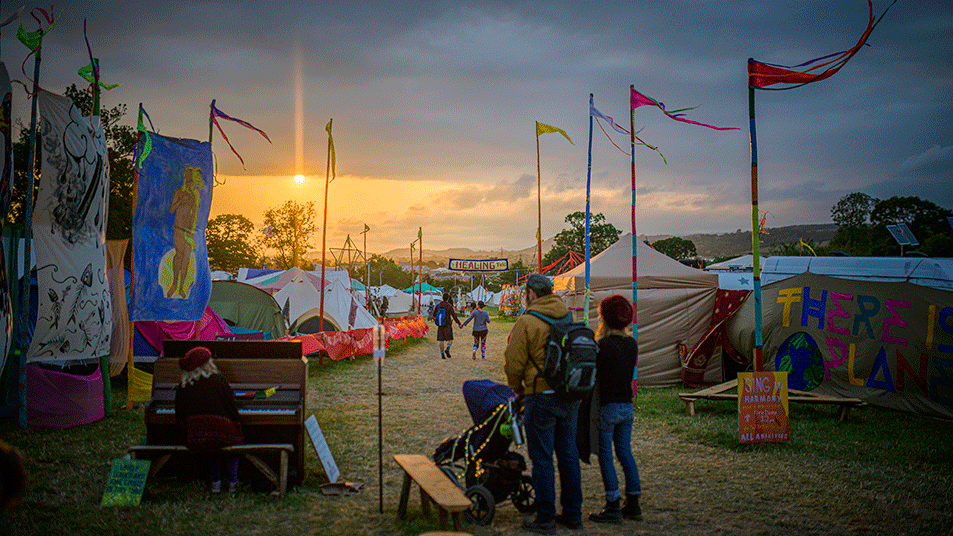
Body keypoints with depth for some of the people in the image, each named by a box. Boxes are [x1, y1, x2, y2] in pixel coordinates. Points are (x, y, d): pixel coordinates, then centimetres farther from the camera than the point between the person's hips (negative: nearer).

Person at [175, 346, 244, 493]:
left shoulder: (182, 388, 6)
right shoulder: (219, 380, -1)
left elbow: (179, 420, 10)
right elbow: (232, 409, 1)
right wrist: (238, 426, 15)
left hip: (193, 439, 3)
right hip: (221, 434, -3)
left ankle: (215, 483, 31)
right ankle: (232, 482, 31)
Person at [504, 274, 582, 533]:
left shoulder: (527, 322, -10)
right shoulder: (569, 319, 9)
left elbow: (514, 362, -8)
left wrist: (517, 388, 9)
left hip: (542, 396, -6)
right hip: (571, 395, 6)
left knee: (542, 458, 1)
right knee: (568, 455, 14)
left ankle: (545, 518, 6)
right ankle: (572, 514, 21)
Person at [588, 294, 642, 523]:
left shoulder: (604, 346, -17)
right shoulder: (632, 343, 5)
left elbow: (593, 376, -13)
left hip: (607, 406, -7)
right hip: (626, 405, 7)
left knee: (605, 455, 1)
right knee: (625, 453, 13)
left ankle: (613, 507, 2)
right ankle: (633, 504, 16)